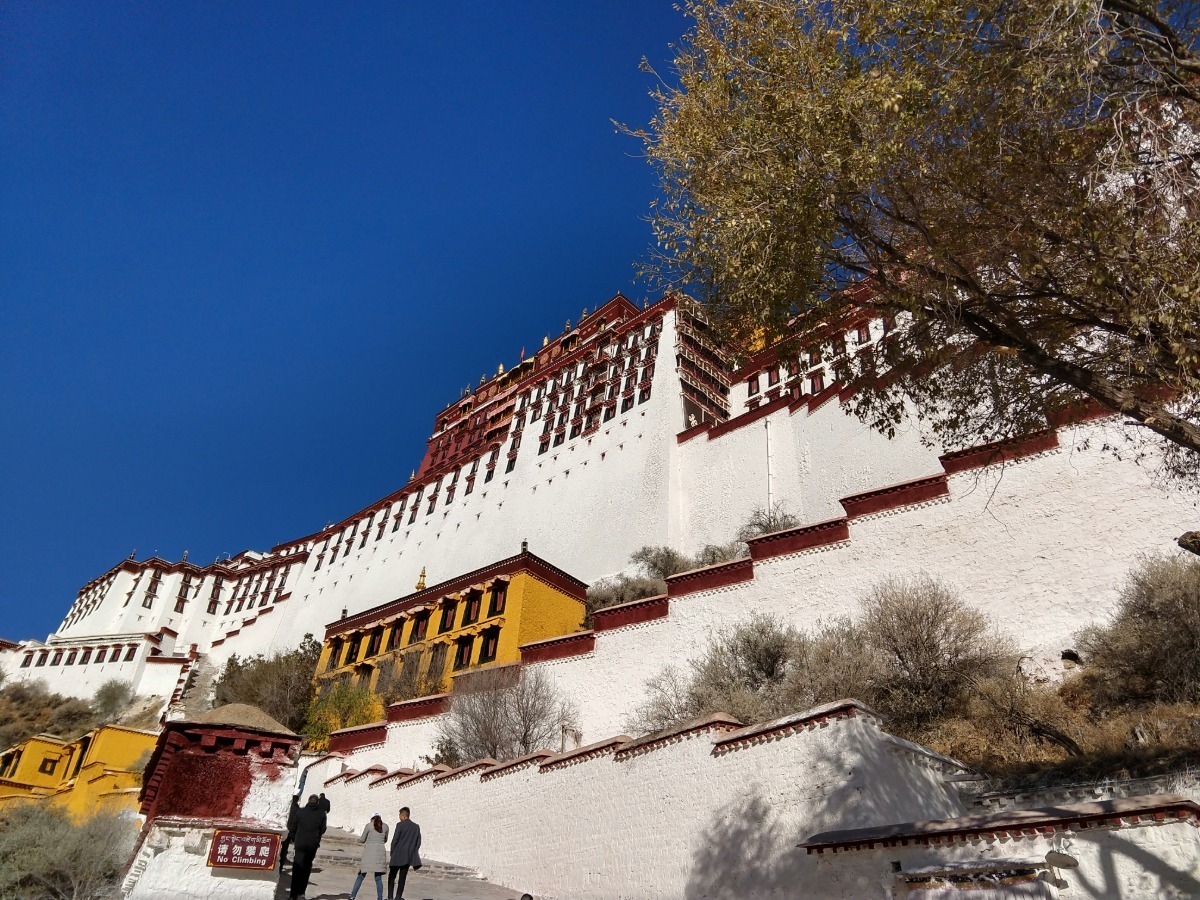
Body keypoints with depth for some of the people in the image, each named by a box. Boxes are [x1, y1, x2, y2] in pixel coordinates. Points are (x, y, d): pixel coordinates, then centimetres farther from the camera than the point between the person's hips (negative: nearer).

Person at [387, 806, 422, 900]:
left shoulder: (400, 825, -9)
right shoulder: (416, 826, 5)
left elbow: (394, 840, -10)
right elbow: (418, 842, 6)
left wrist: (392, 853, 2)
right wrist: (412, 853, 13)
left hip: (398, 856, -4)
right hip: (409, 857, 4)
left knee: (392, 876, 10)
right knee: (402, 878, 10)